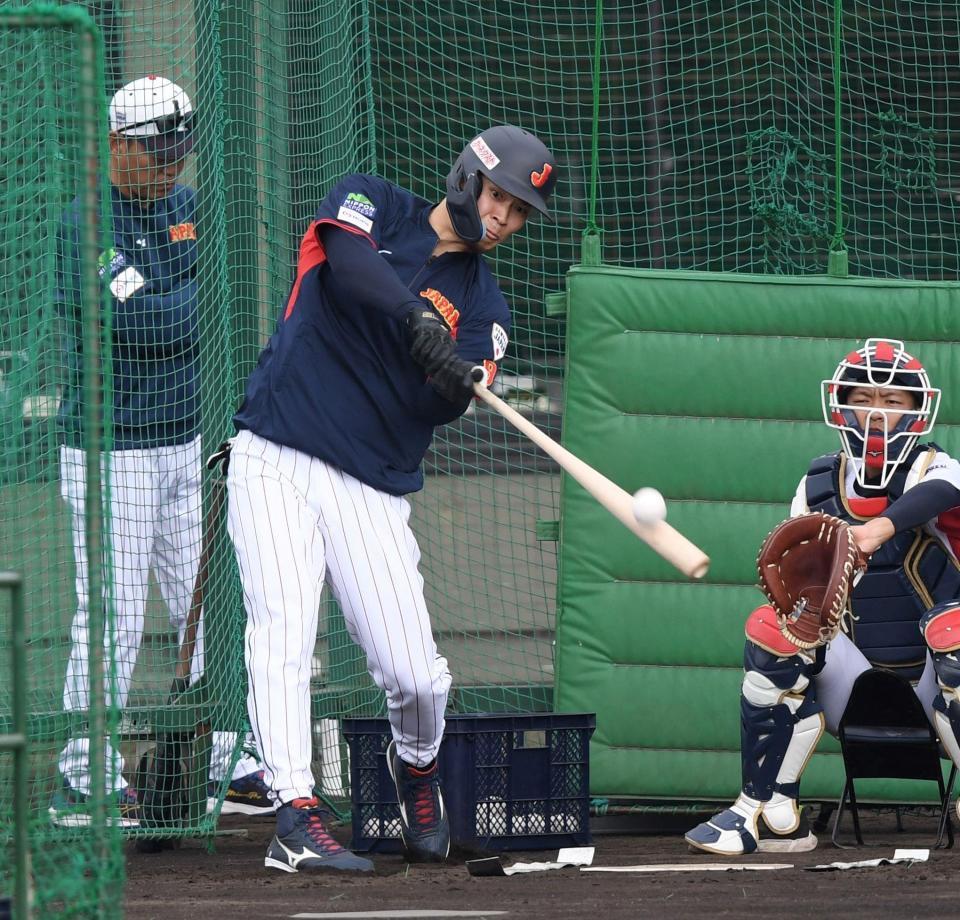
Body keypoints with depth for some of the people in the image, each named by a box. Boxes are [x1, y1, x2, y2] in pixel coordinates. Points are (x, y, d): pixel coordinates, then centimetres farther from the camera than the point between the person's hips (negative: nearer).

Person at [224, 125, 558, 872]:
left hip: (371, 490, 3)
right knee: (283, 633, -18)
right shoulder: (372, 204, 6)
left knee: (415, 675, -5)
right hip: (276, 465, -3)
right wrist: (417, 319, -33)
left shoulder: (484, 306, 12)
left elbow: (444, 409, -5)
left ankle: (417, 767, 28)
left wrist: (458, 381, -28)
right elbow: (347, 259, -18)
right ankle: (297, 820, -22)